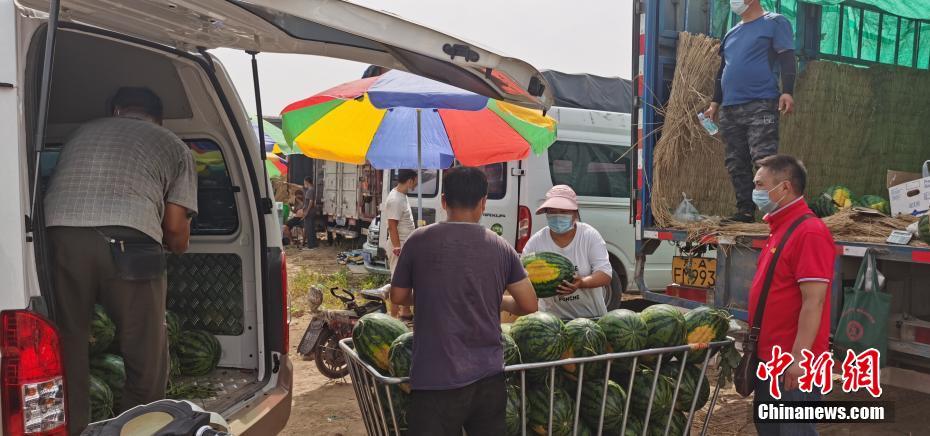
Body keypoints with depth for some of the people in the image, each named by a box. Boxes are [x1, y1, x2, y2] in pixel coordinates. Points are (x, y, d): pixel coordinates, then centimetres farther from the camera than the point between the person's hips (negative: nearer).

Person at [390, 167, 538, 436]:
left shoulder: (419, 240, -4)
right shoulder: (501, 247, 2)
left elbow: (398, 297, 6)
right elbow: (529, 306, 4)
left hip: (437, 380, -3)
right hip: (489, 377, 3)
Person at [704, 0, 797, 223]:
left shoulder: (775, 23, 4)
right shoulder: (731, 33, 24)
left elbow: (787, 60, -4)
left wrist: (787, 92, -17)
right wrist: (715, 102, 20)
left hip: (761, 106, -7)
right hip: (729, 110, 7)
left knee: (764, 160, -14)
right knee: (736, 164, 4)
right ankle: (745, 211, 10)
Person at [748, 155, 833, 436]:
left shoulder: (809, 233, -18)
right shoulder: (781, 228, 12)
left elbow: (813, 303, -23)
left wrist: (798, 358, -24)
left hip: (793, 362, -10)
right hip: (769, 356, 10)